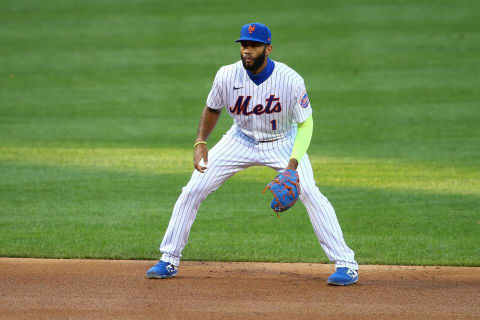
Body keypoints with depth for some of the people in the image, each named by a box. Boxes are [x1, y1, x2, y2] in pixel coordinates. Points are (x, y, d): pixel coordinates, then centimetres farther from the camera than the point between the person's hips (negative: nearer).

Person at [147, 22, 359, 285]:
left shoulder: (290, 80, -27)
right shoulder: (227, 76, -20)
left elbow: (305, 123, -17)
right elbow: (212, 109, 1)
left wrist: (293, 163, -31)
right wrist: (200, 142, -14)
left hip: (283, 143, -3)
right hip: (241, 140, 3)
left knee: (310, 194, -22)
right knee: (192, 191, -6)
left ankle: (346, 264, -11)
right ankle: (169, 261, 9)